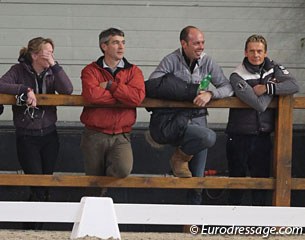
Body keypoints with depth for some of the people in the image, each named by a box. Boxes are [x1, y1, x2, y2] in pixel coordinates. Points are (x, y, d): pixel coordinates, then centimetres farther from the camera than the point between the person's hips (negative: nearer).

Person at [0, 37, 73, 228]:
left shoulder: (51, 72, 4)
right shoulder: (19, 71, -4)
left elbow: (68, 90, -13)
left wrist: (54, 65, -16)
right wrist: (26, 90, -24)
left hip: (49, 135, 4)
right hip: (27, 138, -4)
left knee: (46, 185, 7)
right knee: (38, 187, -7)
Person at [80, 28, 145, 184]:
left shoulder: (133, 71, 8)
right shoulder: (91, 70, 4)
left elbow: (137, 97, -13)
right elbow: (91, 94, -18)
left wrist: (110, 85, -10)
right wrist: (124, 97, -12)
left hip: (120, 137, 0)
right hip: (95, 135, 0)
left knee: (124, 169, -28)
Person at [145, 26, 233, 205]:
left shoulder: (207, 62, 8)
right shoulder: (172, 61, -6)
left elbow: (228, 87, 6)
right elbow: (151, 87, -17)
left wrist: (210, 94, -18)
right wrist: (194, 92, -17)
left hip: (196, 119, 5)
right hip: (170, 121, -5)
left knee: (197, 179, 5)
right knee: (209, 137, -30)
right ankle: (180, 157, -3)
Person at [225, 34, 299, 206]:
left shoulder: (273, 68, 2)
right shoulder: (238, 76, -13)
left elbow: (294, 86, -13)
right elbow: (259, 104, -22)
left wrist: (267, 87, -21)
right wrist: (274, 85, -8)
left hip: (263, 136, 4)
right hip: (240, 136, -4)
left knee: (262, 177, 10)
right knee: (237, 177, 6)